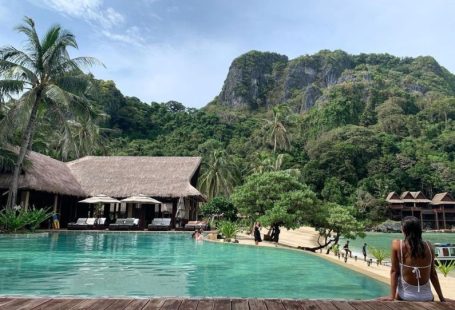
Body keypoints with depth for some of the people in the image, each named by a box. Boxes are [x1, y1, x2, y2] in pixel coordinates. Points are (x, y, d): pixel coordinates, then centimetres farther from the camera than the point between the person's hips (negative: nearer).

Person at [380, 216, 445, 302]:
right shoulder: (428, 246, -2)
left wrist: (392, 296, -5)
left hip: (405, 297, -3)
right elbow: (433, 274, 4)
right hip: (426, 297, 3)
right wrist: (441, 298, 15)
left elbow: (394, 271, -8)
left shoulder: (397, 245, -10)